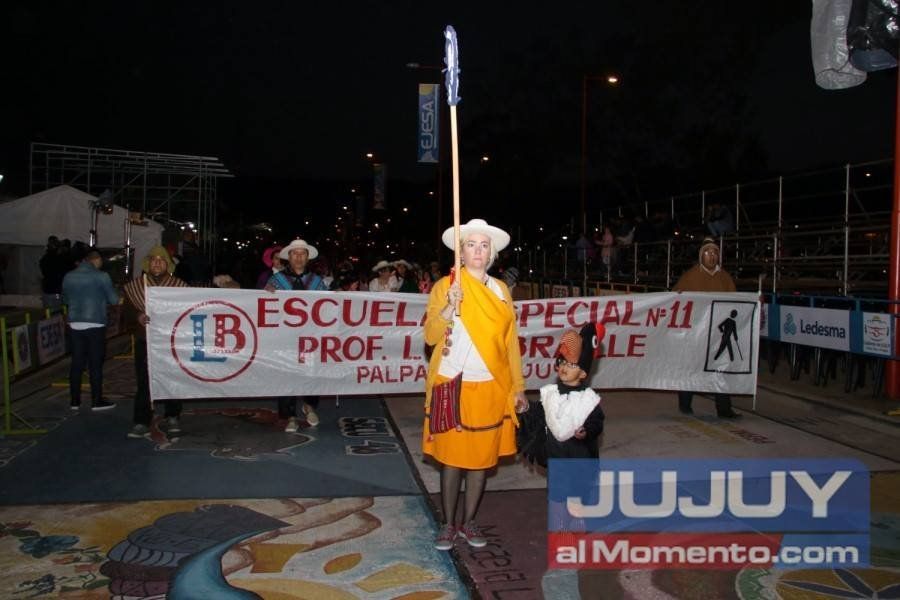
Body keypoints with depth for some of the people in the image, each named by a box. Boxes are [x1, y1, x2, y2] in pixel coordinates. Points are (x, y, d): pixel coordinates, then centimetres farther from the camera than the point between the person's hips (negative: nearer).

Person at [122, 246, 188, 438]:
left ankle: (172, 418, 23)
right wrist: (138, 316, -15)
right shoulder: (135, 286, 7)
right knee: (144, 382, -2)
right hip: (145, 341, 0)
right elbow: (126, 312, 5)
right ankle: (141, 423, 3)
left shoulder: (179, 286, 5)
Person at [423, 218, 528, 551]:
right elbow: (431, 336, -8)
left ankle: (468, 522, 24)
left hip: (491, 388, 3)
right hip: (453, 386, -3)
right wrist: (450, 307, -24)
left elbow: (510, 341, 8)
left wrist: (518, 387, 6)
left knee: (482, 457, 9)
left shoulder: (501, 290, 8)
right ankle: (448, 524, 19)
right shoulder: (445, 286, -1)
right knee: (451, 457, 4)